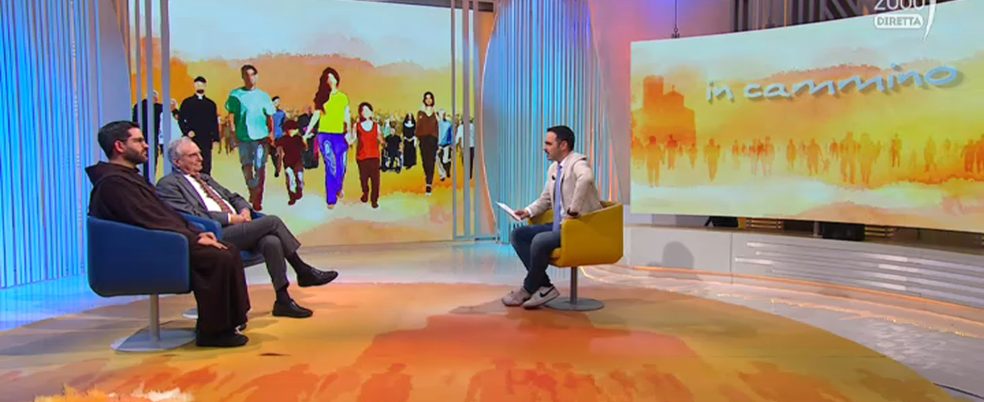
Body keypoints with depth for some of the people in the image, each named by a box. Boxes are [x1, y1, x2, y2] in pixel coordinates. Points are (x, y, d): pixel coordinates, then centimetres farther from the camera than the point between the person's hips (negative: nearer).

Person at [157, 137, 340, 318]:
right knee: (272, 221, -22)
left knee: (272, 241, -24)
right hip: (215, 234, -7)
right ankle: (303, 272, -13)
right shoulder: (168, 185, 2)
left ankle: (283, 300, -16)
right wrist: (229, 218, -12)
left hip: (237, 228, 7)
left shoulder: (205, 179, 27)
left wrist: (244, 210, 6)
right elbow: (192, 216, -10)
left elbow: (234, 198, 30)